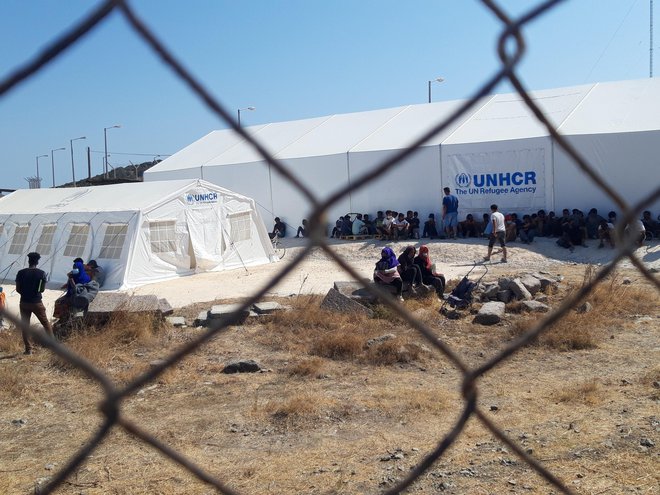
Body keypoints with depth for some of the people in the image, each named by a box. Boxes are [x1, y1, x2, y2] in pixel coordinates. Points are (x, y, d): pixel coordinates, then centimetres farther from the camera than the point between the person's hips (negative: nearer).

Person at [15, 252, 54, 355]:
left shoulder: (21, 273, -4)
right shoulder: (41, 273, -7)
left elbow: (18, 289, -2)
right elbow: (42, 289, -4)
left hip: (24, 303, 1)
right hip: (37, 303, -1)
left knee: (25, 326, 8)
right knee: (46, 323, 13)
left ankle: (28, 349, 6)